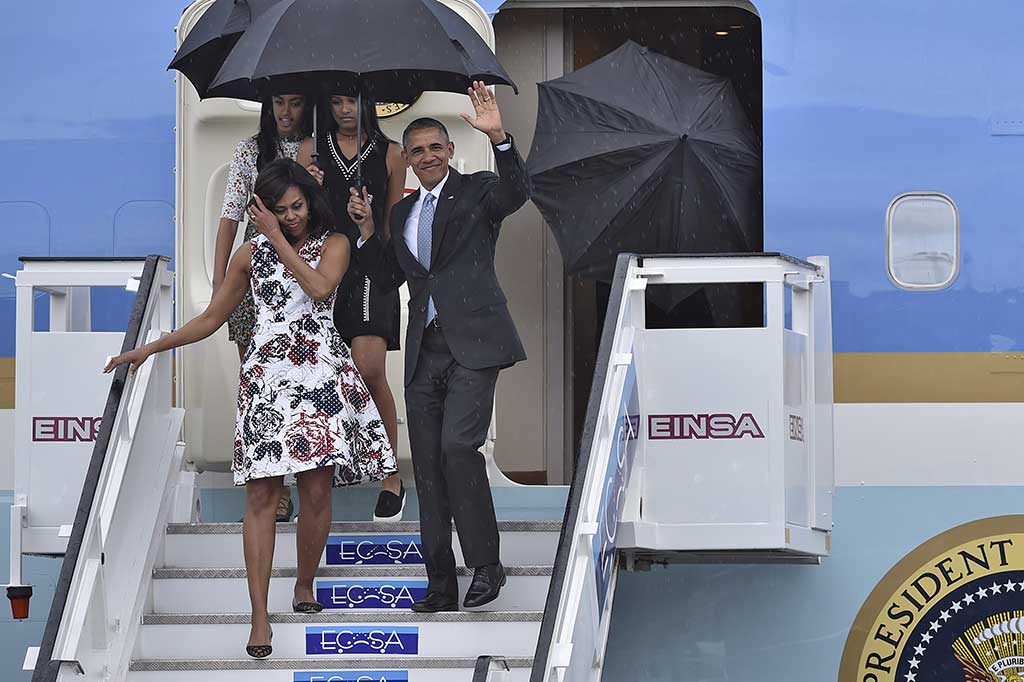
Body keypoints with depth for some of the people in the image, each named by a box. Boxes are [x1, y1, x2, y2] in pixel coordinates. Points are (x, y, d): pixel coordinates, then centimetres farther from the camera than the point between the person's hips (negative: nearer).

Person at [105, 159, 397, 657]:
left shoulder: (332, 245, 7)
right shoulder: (251, 255, 13)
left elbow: (320, 287, -15)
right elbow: (211, 318, 18)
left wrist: (279, 239, -9)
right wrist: (149, 349, 14)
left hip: (321, 375, -1)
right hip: (266, 377, 1)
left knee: (316, 491, -2)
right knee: (261, 495, -8)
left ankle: (304, 586, 21)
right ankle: (260, 617, -12)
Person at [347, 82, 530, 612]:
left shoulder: (476, 192, 1)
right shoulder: (402, 213, 19)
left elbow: (516, 192, -20)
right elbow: (389, 277, 22)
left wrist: (498, 137, -34)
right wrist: (367, 231, 8)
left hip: (472, 343, -6)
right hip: (424, 349, 7)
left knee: (458, 445, -22)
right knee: (428, 468, 5)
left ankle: (486, 563, -9)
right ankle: (441, 585, 9)